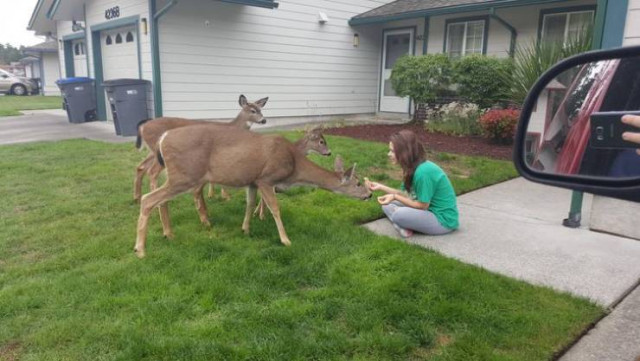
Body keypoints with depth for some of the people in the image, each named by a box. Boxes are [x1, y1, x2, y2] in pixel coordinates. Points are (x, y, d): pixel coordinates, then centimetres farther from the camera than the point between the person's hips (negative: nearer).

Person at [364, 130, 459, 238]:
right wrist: (381, 187, 3)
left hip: (444, 220, -10)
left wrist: (395, 197, -19)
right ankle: (404, 227, -13)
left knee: (399, 215, -32)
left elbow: (422, 206, -21)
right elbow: (406, 194, 8)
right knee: (387, 205, 6)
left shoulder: (423, 172, -28)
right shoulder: (413, 167, 1)